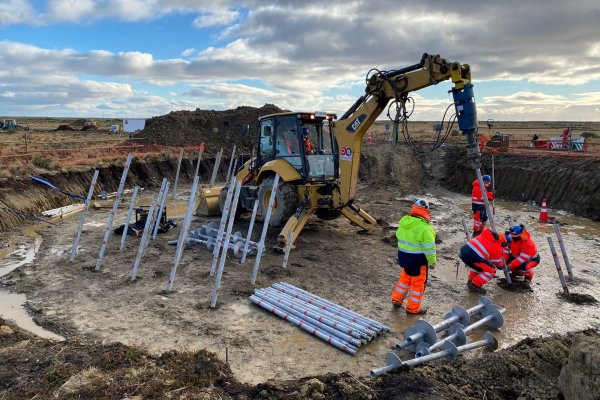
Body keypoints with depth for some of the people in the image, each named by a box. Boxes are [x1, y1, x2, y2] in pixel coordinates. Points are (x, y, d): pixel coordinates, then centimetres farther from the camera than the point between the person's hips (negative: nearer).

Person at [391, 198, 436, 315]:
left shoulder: (403, 222, 0)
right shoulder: (424, 227, -23)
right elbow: (429, 247, -19)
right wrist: (432, 262, -8)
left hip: (403, 256, 7)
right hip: (418, 258, -7)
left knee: (405, 277, 24)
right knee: (418, 282, 8)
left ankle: (396, 299, 31)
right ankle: (413, 308, 17)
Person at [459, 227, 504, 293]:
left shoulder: (484, 235, 19)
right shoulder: (497, 247, 2)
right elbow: (497, 263, 19)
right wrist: (502, 265, 41)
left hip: (463, 250, 8)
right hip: (472, 257, -8)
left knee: (479, 265, 35)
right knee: (491, 270, 9)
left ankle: (471, 281, 35)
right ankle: (475, 285, 6)